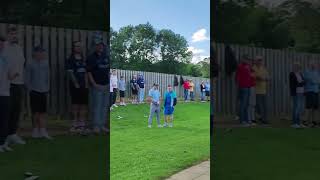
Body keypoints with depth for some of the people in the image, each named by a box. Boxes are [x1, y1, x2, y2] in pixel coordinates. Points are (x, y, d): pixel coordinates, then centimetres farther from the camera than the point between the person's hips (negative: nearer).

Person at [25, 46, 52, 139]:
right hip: (34, 91, -4)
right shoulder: (30, 64, -3)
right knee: (36, 112, 1)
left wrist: (47, 88, 8)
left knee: (43, 112, 5)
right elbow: (27, 79, -2)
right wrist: (30, 89, -6)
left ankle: (43, 131, 9)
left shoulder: (45, 63, 8)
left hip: (43, 91, 4)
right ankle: (35, 131, 12)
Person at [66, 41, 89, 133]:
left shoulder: (83, 59, 14)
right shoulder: (70, 60, 0)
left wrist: (86, 84, 2)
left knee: (84, 104, 3)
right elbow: (71, 73, -7)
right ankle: (75, 123, 8)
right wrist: (76, 84, -12)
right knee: (75, 104, 0)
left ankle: (82, 123, 10)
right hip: (75, 86, -4)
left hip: (84, 86, 4)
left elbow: (86, 73, 11)